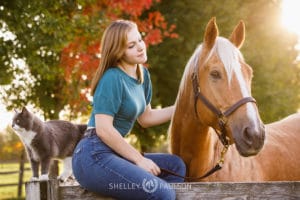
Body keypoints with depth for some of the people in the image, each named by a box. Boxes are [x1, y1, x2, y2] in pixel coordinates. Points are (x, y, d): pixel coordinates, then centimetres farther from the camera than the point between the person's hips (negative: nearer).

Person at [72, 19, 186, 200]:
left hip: (112, 153, 10)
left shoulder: (143, 74, 13)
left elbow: (145, 118, 25)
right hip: (94, 156, -10)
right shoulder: (112, 78, -13)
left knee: (175, 165, 9)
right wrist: (139, 159, -13)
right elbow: (103, 129, -18)